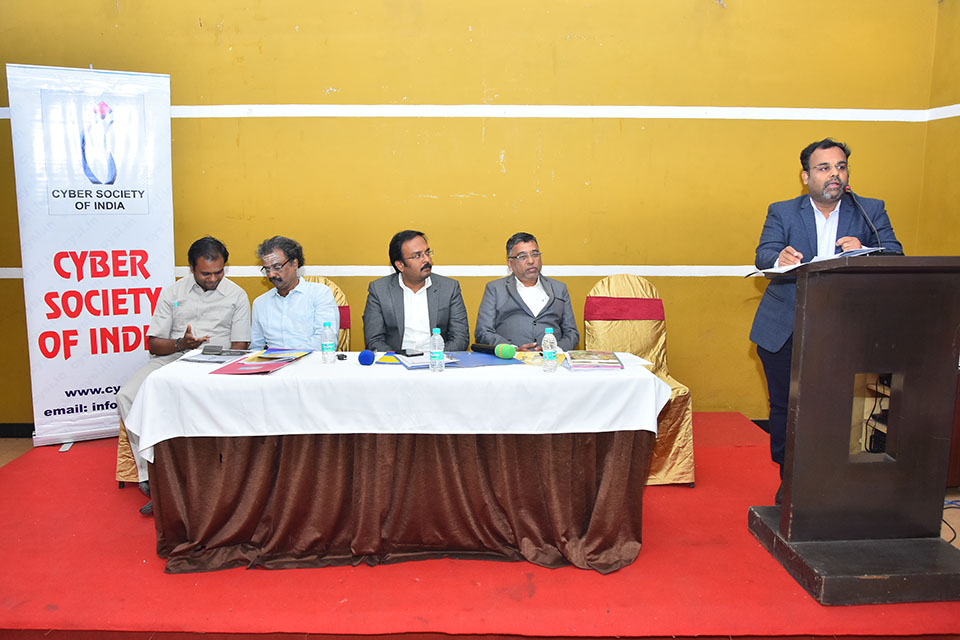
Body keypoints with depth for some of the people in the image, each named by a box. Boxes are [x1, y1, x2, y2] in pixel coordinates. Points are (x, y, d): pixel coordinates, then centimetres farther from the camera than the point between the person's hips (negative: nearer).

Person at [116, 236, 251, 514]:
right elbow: (153, 343, 8)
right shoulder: (172, 293, 11)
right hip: (170, 359, 3)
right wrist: (181, 344, -13)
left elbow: (239, 347, 5)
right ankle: (151, 476, -23)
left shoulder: (237, 296, 8)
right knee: (127, 396, -25)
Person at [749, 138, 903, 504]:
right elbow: (763, 256, -7)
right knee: (784, 406, 8)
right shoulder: (782, 212, 6)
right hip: (784, 332, 0)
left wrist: (864, 252, -25)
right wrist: (780, 258, -32)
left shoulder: (871, 211, 8)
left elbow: (895, 256, -3)